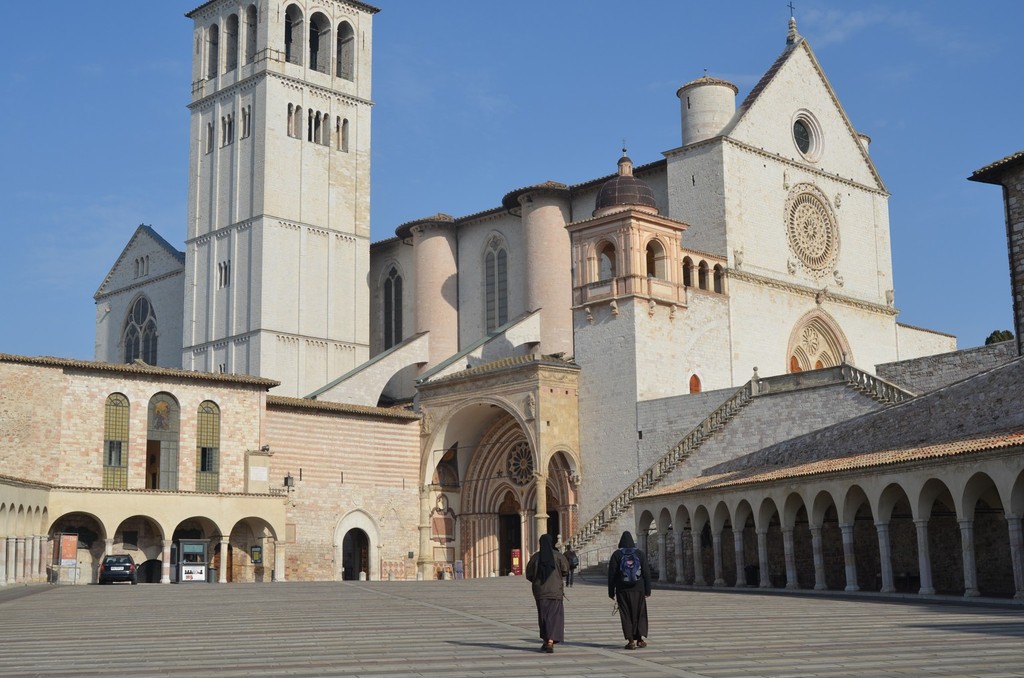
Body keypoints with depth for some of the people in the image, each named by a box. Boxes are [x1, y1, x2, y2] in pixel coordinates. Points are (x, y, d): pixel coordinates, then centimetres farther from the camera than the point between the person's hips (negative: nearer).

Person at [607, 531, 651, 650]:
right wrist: (648, 591, 2)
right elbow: (647, 573, -2)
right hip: (638, 589, 1)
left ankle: (631, 640, -2)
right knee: (640, 613, 11)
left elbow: (611, 574, -3)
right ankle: (641, 637, 0)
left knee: (626, 614, 3)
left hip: (622, 591, -1)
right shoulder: (640, 554, 0)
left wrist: (611, 592, 2)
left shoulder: (616, 555, -2)